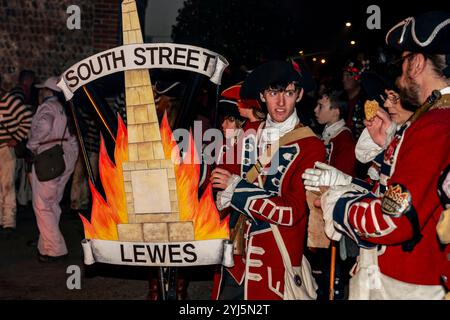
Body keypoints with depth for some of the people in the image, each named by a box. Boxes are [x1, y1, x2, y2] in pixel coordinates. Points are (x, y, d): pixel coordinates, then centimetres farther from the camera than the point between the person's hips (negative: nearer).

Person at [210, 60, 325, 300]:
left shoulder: (311, 147, -13)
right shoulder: (250, 133, 3)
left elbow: (292, 212, -17)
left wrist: (235, 188, -16)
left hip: (275, 261, -4)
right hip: (236, 252, 5)